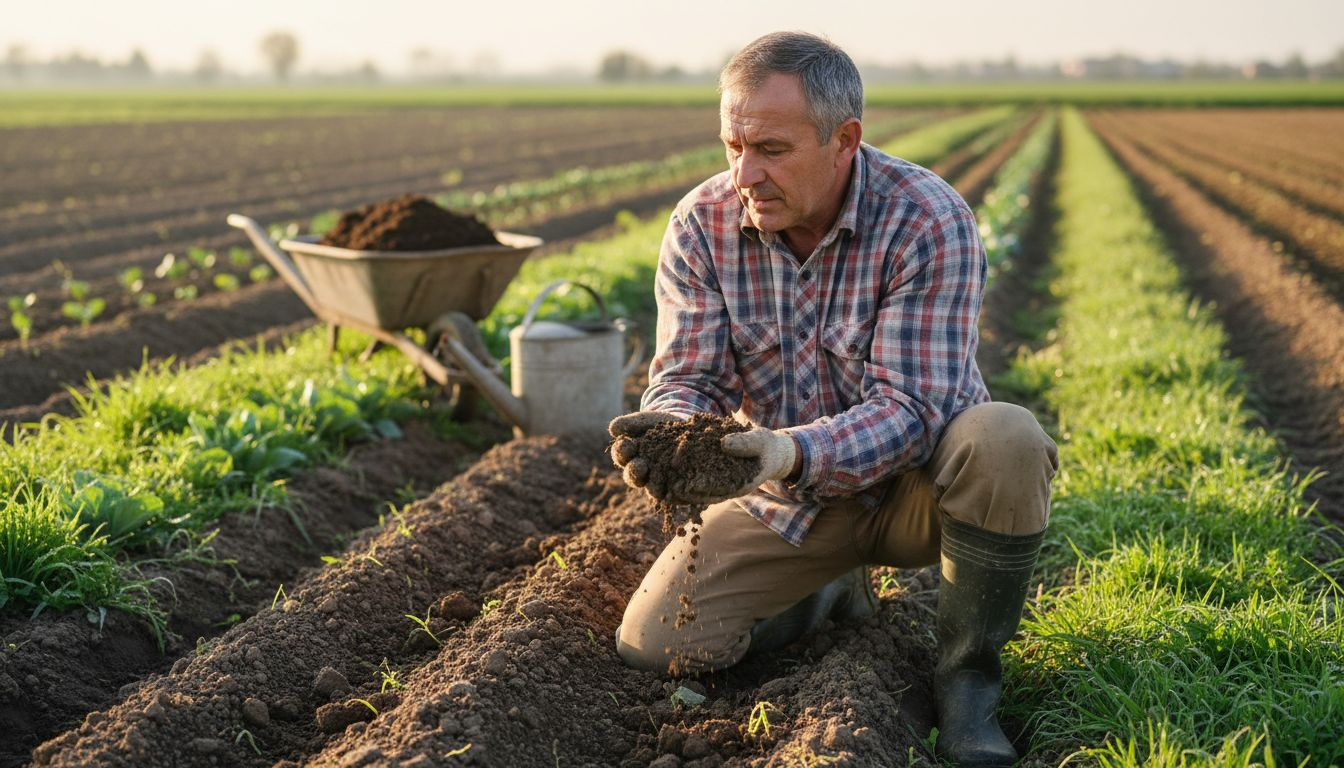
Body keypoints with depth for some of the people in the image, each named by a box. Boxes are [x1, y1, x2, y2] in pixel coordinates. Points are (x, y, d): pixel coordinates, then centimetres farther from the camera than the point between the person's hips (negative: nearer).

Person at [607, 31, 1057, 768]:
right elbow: (687, 375, -12)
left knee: (1005, 442, -36)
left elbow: (909, 408, -29)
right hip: (788, 498, 3)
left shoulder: (928, 221, -24)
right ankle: (829, 591, 17)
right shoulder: (700, 225, -12)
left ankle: (966, 670, -11)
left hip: (914, 479, -3)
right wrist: (671, 429, -38)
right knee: (653, 643, -12)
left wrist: (790, 452, -48)